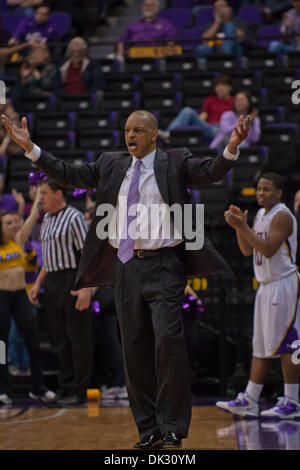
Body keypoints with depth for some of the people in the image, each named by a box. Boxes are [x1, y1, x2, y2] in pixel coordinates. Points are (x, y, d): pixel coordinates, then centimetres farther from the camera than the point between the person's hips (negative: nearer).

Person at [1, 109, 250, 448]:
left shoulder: (175, 163, 1)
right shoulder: (111, 165, 12)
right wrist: (30, 148, 3)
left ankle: (173, 431, -7)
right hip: (126, 267, 4)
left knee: (168, 340, -16)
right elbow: (67, 175, 11)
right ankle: (149, 431, 16)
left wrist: (231, 149, -33)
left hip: (163, 267, -4)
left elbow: (211, 172, -13)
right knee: (135, 349, 7)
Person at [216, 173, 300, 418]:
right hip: (266, 286, 9)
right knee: (261, 346, 9)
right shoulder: (260, 214, 15)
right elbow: (247, 250, 13)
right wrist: (239, 226, -2)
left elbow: (268, 250, -22)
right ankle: (249, 401, 11)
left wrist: (242, 226, -24)